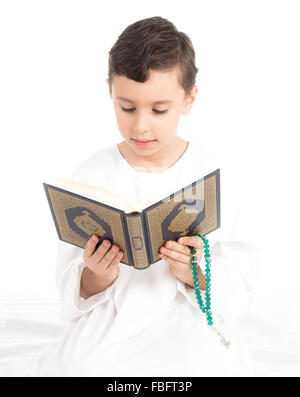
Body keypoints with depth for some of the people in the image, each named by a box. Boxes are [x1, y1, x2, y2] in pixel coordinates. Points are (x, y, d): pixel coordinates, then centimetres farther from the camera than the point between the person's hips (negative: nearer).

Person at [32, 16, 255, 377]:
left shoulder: (210, 176, -3)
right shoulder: (91, 175, 0)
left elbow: (232, 289, -1)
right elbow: (72, 290, 2)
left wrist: (194, 275, -22)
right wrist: (96, 277, -20)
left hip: (186, 317, 0)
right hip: (108, 317, 1)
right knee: (74, 365, -26)